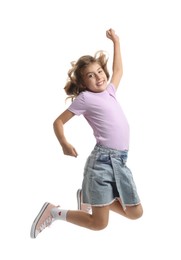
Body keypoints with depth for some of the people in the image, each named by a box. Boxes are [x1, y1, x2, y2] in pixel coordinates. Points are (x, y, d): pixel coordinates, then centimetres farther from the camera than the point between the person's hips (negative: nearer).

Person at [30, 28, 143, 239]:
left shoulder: (109, 91, 16)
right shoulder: (85, 98, -3)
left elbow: (118, 70, 34)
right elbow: (58, 121, -2)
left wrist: (116, 42, 36)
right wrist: (64, 144, -20)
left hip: (120, 161, 7)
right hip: (102, 160, -7)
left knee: (135, 213, 10)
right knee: (98, 223, -5)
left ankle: (89, 197, 25)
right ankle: (54, 211, 13)